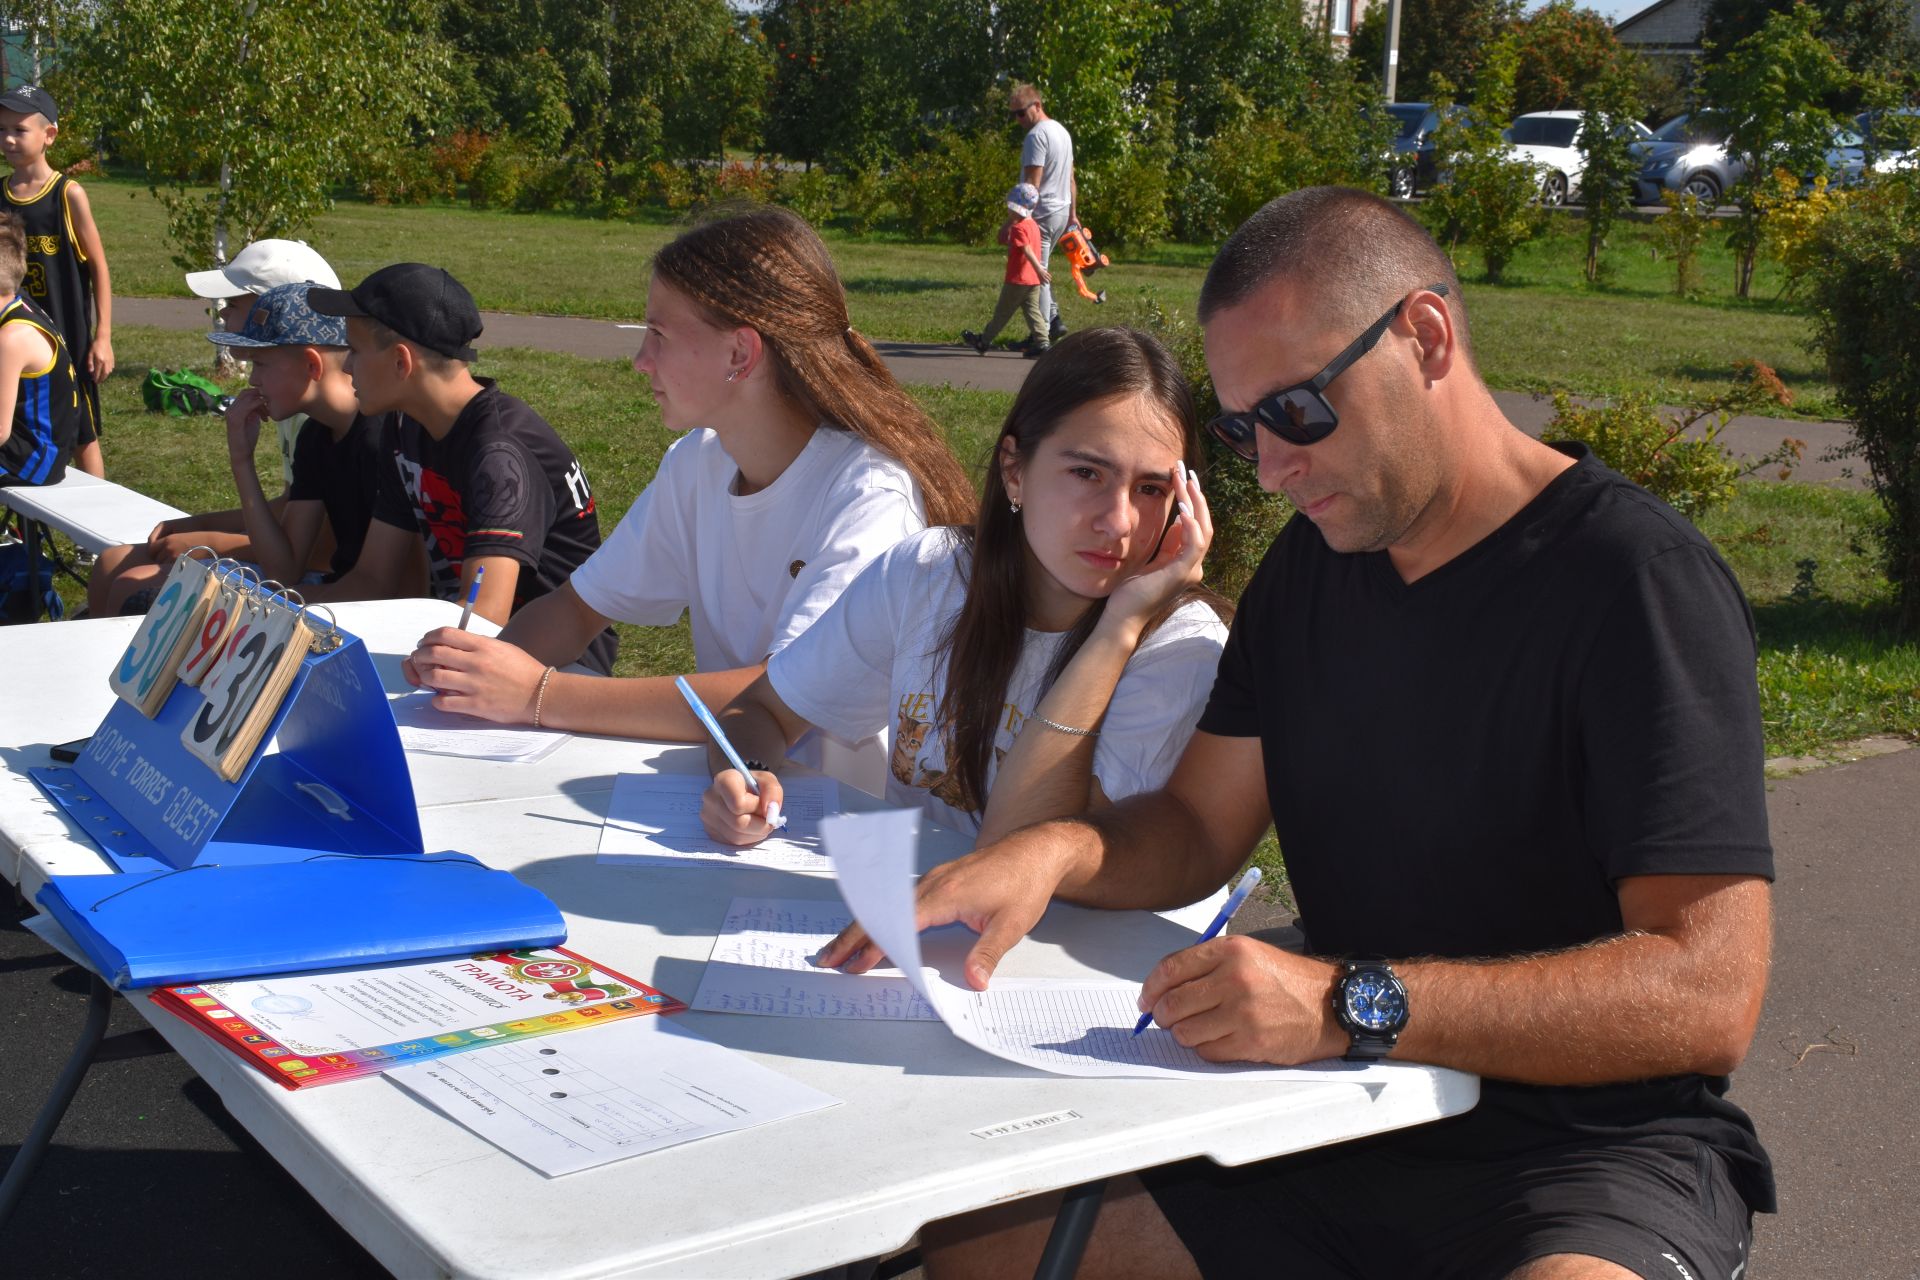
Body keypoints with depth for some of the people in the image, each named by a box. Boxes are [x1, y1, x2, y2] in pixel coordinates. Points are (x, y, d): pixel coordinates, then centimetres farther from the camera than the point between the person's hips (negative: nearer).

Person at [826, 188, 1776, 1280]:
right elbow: (1197, 829, 12)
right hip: (1343, 1125, 6)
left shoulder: (1642, 583, -14)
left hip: (1594, 1143, -5)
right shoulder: (1316, 560, 10)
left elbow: (1711, 993, -22)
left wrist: (1354, 1005, -31)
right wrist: (1056, 851, -11)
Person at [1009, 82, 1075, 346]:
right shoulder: (1062, 131, 15)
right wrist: (1073, 213, 22)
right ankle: (1053, 320, 14)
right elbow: (1070, 178, 19)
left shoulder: (1036, 136, -15)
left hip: (1041, 213, -10)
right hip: (1062, 211, 10)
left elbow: (1032, 184, -20)